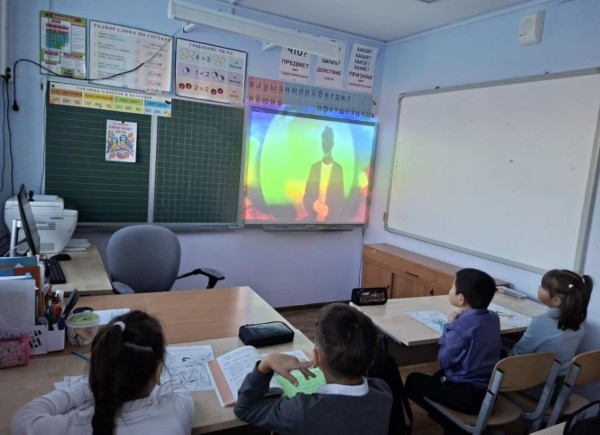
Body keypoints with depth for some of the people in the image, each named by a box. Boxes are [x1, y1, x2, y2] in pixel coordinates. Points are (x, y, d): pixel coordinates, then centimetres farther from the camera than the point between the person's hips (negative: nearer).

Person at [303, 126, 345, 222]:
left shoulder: (338, 168, 0)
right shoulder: (314, 166, 6)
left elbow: (340, 198, 0)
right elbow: (306, 195, 6)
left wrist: (329, 210, -18)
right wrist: (313, 205, -15)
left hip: (330, 218, -2)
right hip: (313, 217, 2)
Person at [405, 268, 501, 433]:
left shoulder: (461, 326, -26)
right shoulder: (493, 317, -2)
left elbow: (444, 361, -16)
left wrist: (449, 326, -9)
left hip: (465, 395, -8)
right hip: (489, 391, 8)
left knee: (413, 380, 11)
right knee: (439, 376, 31)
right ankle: (456, 423, 27)